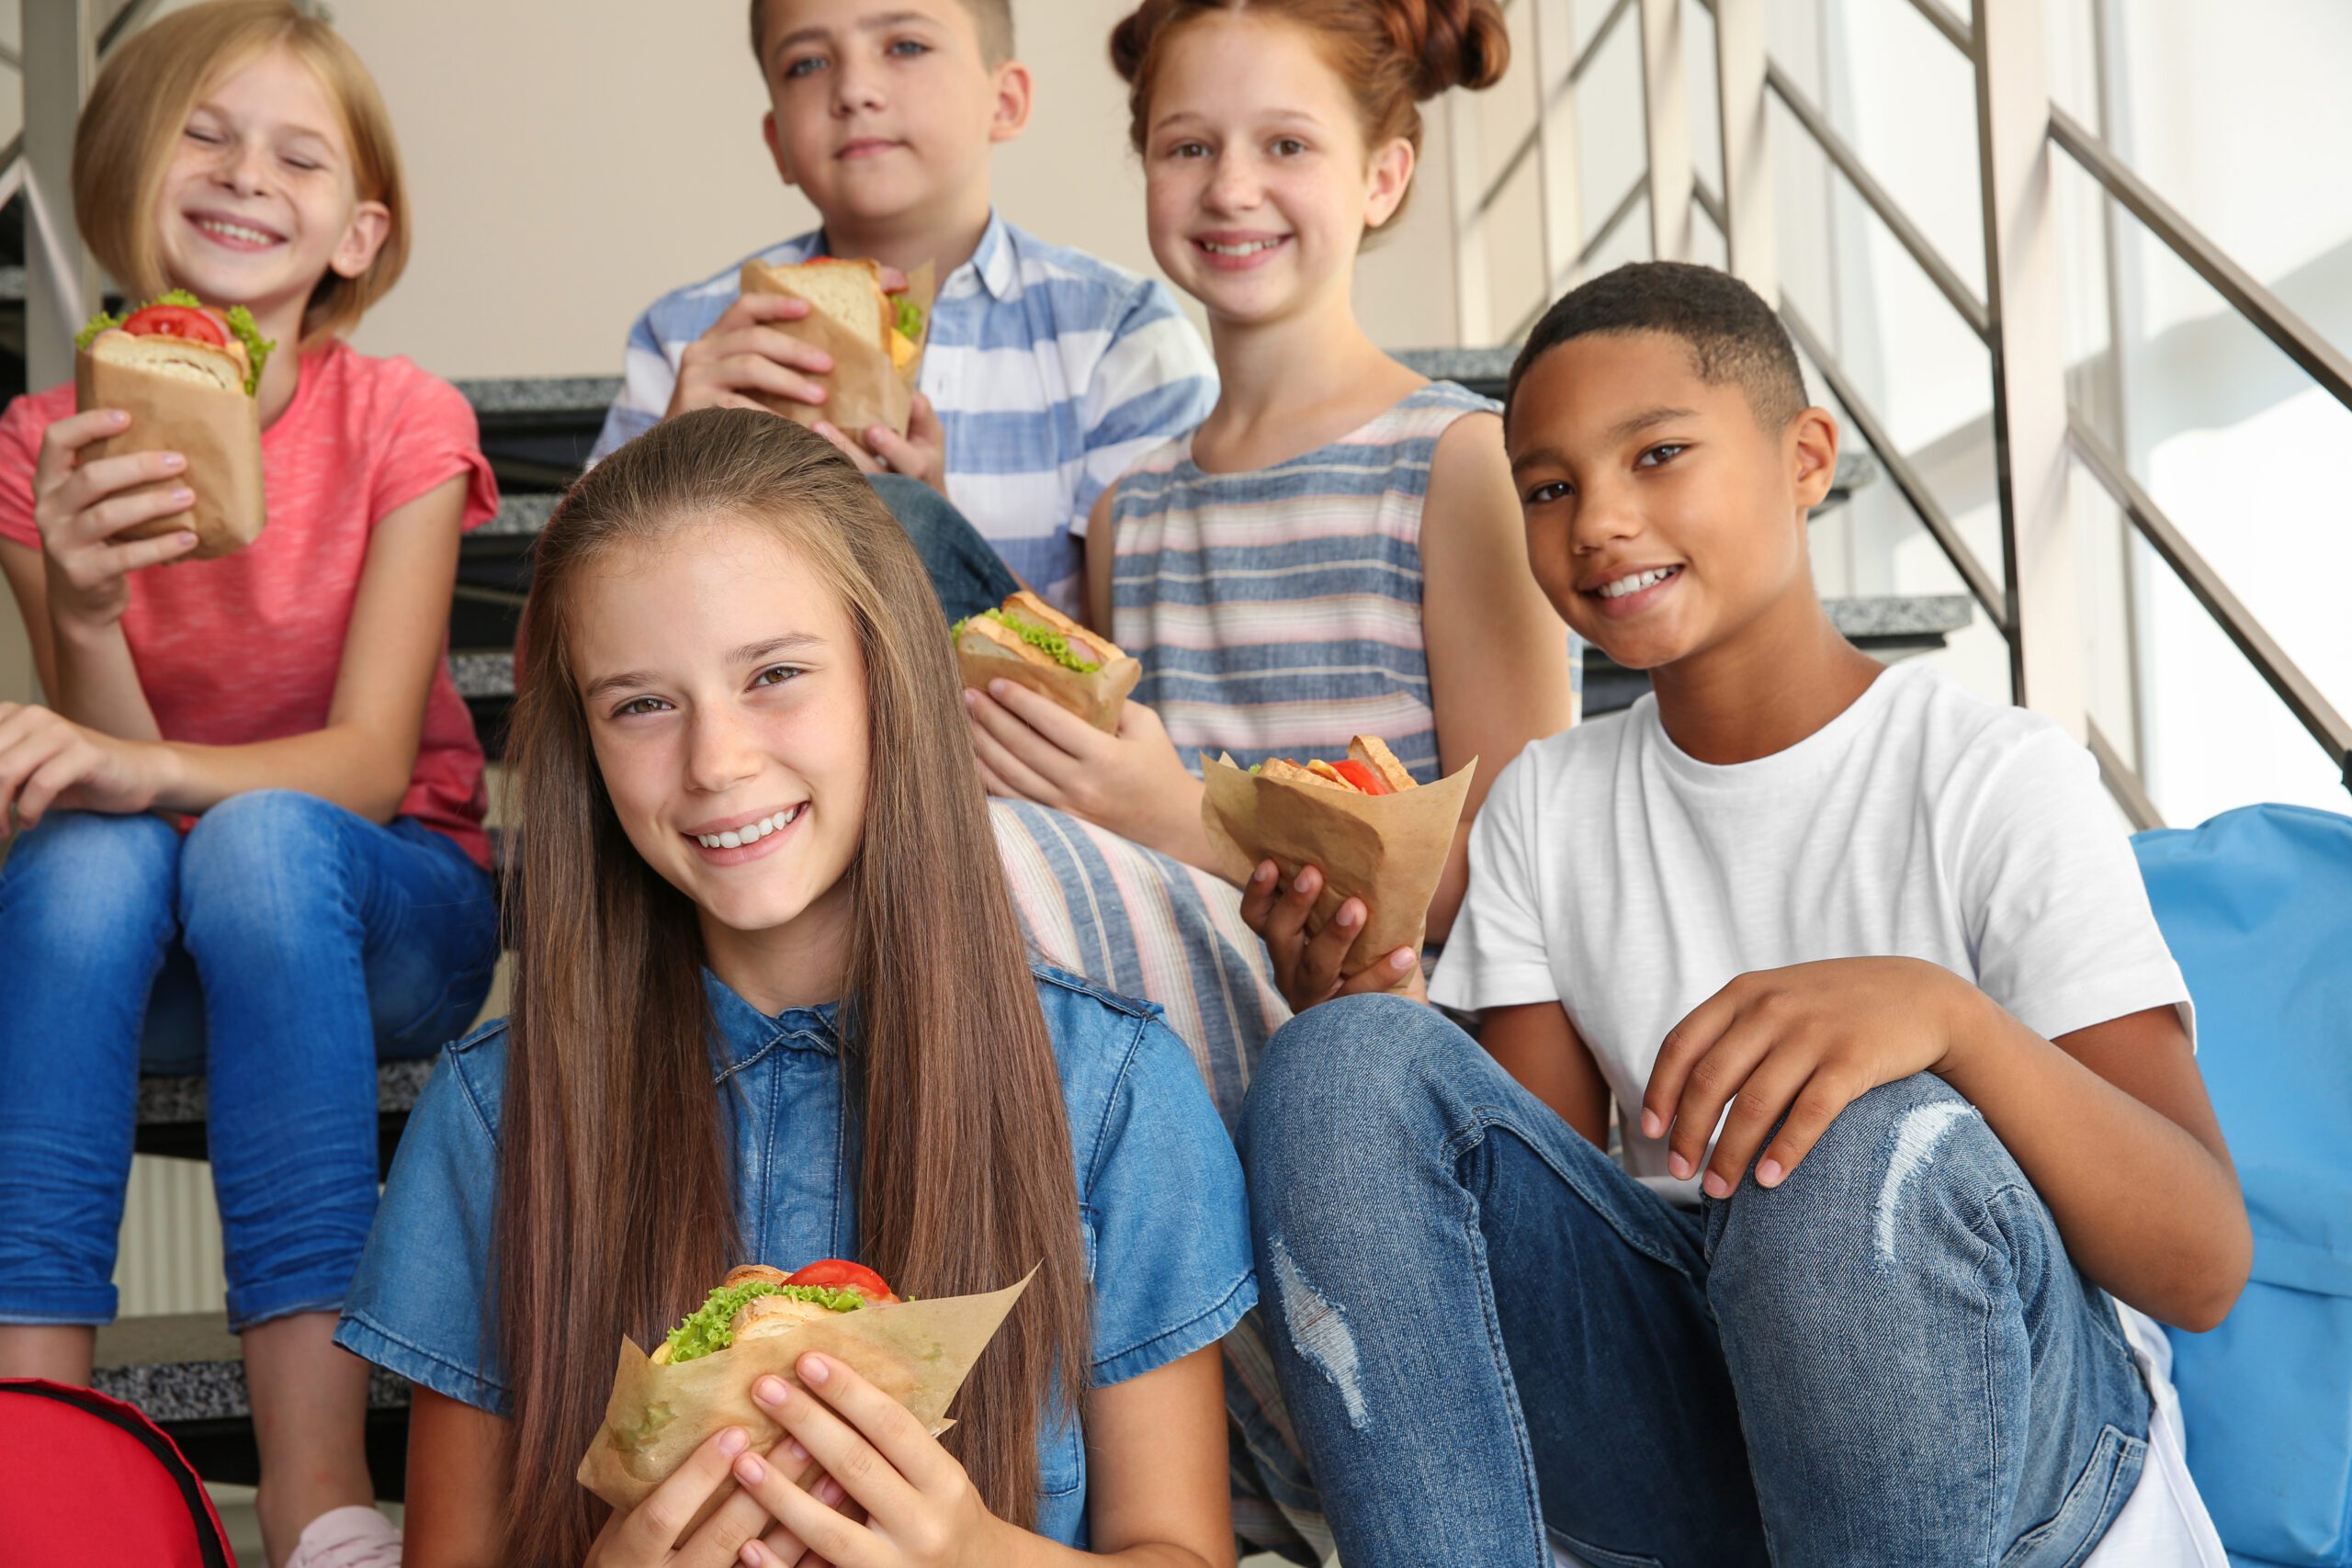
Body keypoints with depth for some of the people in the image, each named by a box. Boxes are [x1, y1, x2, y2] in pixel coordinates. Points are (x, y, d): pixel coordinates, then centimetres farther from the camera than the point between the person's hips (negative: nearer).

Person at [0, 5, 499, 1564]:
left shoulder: (400, 420, -9)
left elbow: (371, 765, -18)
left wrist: (137, 769, -37)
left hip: (385, 919, -2)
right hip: (142, 960, 2)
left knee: (261, 841, -35)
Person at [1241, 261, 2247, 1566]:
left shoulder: (2000, 782, -7)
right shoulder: (1544, 809, 10)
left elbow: (2205, 1267, -15)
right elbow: (1512, 1200, 5)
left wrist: (1947, 1014, -33)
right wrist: (1365, 993, -13)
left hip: (2013, 1435, -3)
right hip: (1664, 1430, 4)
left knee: (1873, 1155, -36)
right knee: (1341, 1064, -16)